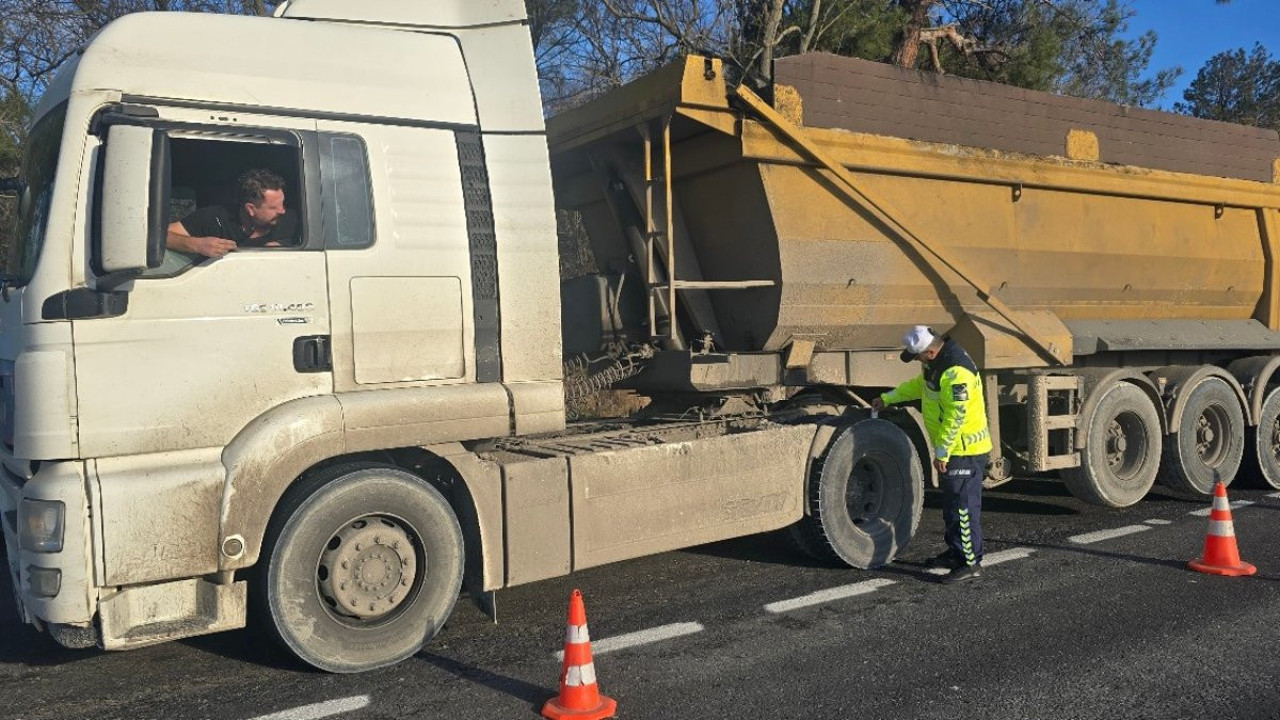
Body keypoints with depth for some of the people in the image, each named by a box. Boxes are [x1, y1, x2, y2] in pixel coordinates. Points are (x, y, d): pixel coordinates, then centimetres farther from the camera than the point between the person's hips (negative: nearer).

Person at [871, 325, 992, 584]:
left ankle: (970, 562, 4)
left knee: (963, 506, -4)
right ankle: (956, 552, 30)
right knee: (951, 503, 18)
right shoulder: (937, 362, 7)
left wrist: (941, 453, -21)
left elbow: (956, 416, -27)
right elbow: (919, 385, 26)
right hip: (953, 448, 11)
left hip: (965, 450, -11)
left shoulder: (956, 371, -26)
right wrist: (887, 398, 28)